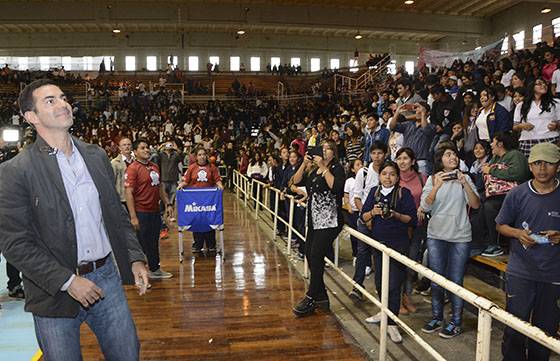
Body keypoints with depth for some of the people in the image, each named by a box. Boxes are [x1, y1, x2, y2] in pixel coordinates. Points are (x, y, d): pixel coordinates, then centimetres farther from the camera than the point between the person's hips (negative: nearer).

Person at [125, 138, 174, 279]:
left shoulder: (154, 167, 11)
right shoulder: (133, 168, -13)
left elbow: (160, 187, 20)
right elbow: (128, 193, -18)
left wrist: (167, 203, 13)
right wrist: (133, 217, -22)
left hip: (155, 211, 8)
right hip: (141, 213, -7)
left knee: (154, 242, 19)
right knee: (141, 244, 2)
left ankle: (155, 270, 35)